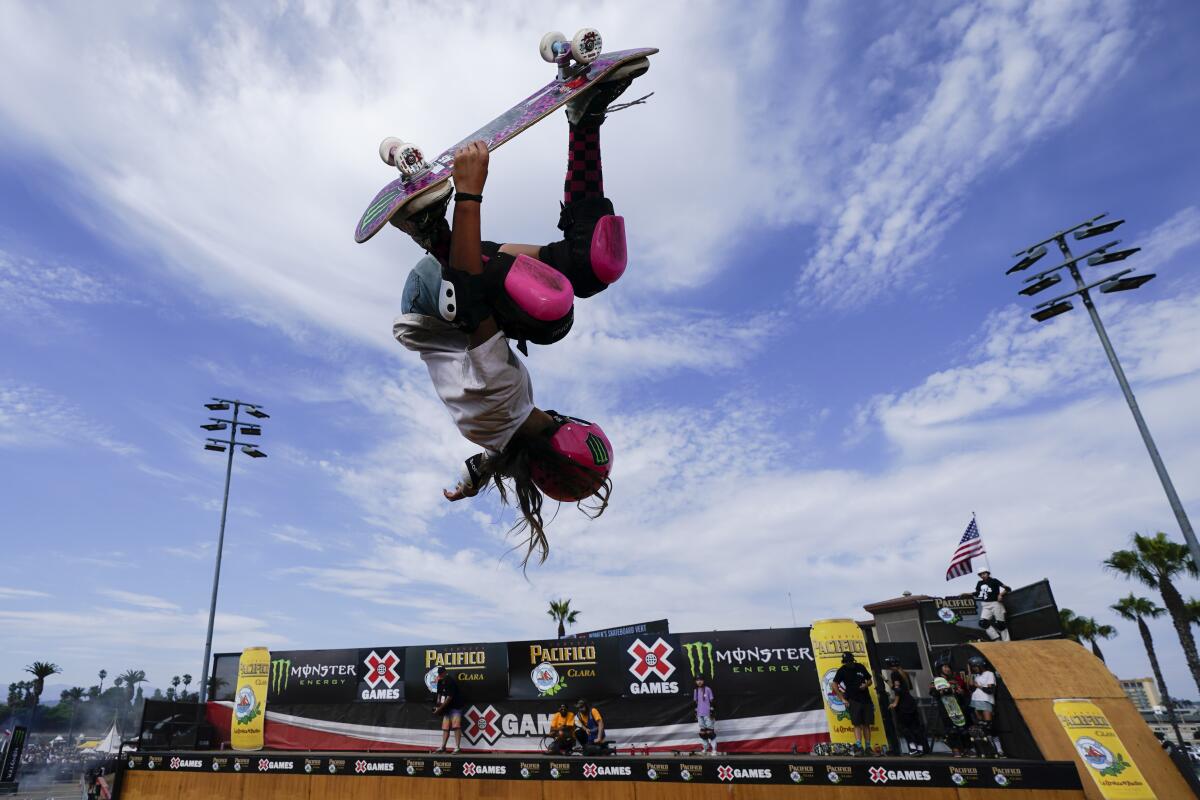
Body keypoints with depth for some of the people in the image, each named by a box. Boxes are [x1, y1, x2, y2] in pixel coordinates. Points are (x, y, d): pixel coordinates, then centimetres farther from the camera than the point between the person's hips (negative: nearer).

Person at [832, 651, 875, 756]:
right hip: (853, 701, -3)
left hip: (866, 699, 3)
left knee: (866, 724, 5)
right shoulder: (842, 670, -3)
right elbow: (834, 685, -4)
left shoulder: (860, 667, 5)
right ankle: (859, 747, -13)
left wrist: (866, 685, -7)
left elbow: (869, 680, 16)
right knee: (857, 724, -10)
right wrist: (843, 699, -8)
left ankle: (868, 748, 13)